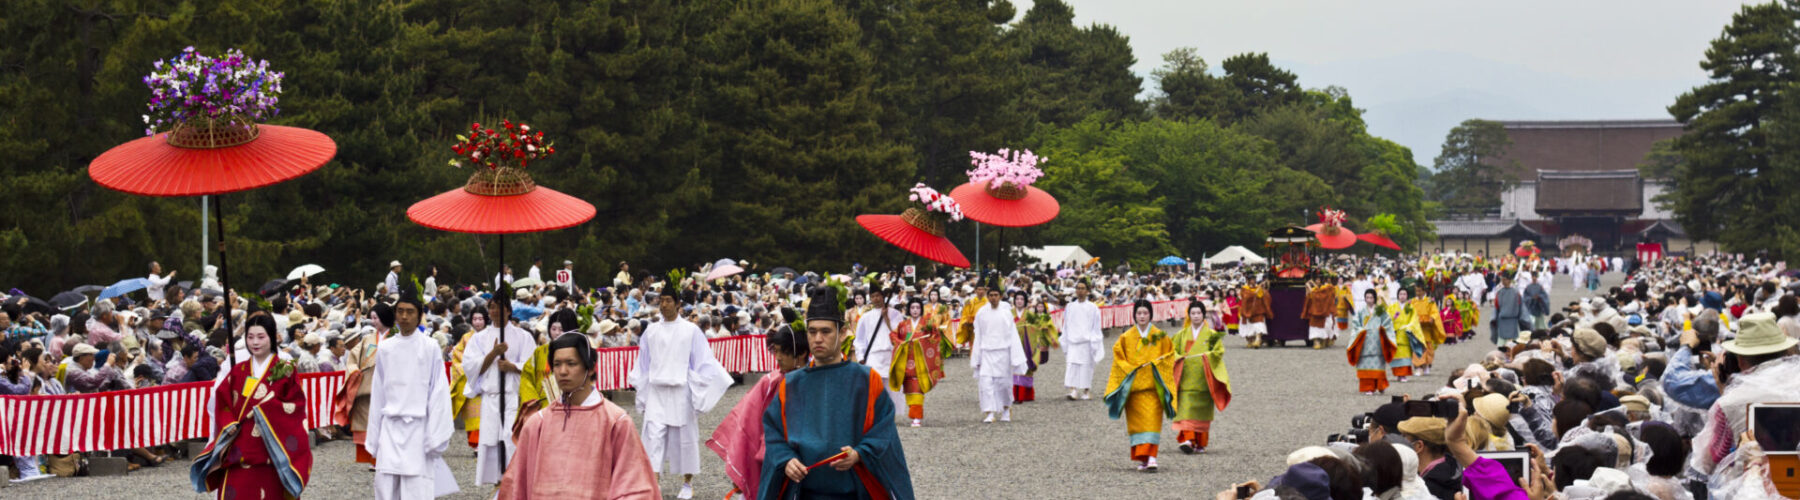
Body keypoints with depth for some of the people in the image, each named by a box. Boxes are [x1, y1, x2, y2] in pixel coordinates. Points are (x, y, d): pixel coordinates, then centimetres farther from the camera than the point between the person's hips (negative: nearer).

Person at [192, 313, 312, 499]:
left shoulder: (286, 371, 1)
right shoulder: (238, 371, 13)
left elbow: (295, 406, -5)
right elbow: (222, 402, 10)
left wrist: (263, 410, -13)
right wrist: (229, 425, -8)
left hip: (270, 450, -3)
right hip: (239, 449, 3)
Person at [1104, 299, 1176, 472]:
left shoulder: (1160, 337, 6)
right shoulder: (1126, 338, 6)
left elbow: (1168, 359, 7)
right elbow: (1119, 362, 6)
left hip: (1153, 386, -1)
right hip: (1133, 385, 1)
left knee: (1152, 421, -11)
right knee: (1137, 422, 1)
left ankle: (1150, 457, -18)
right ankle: (1143, 459, 9)